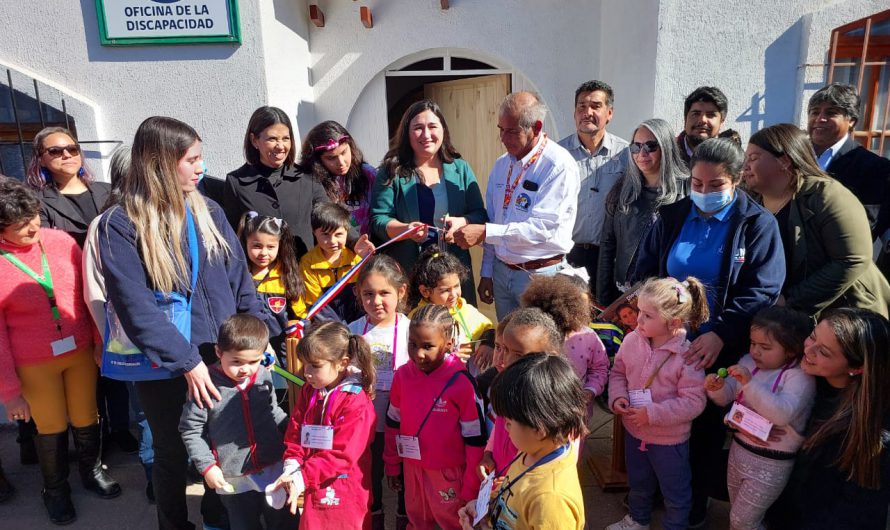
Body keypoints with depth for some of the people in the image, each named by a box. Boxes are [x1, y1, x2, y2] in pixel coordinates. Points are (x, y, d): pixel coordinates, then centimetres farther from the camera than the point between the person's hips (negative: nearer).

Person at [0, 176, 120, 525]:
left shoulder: (61, 242, -8)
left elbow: (88, 296, 2)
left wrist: (100, 343, 2)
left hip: (80, 351, 2)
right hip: (33, 365, -2)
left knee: (86, 418, 16)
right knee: (51, 427, 15)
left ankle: (92, 471, 43)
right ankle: (55, 489, 40)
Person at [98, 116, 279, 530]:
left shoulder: (208, 212, 3)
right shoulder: (119, 225, -11)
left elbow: (240, 280, 4)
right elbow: (136, 307, -17)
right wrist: (187, 361, -21)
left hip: (222, 356, 4)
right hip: (164, 369, -3)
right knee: (173, 455, 16)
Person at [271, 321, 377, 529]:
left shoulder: (356, 403, -19)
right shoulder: (308, 392, 3)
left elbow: (342, 454, -20)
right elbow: (294, 434, 4)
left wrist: (302, 478, -22)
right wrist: (291, 468, -12)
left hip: (344, 494, -5)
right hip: (314, 489, 6)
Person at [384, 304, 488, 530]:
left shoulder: (461, 383, -19)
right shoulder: (403, 375, -6)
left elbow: (475, 439, -14)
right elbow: (393, 423, 7)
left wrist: (470, 488, -9)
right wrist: (392, 465, 13)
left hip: (450, 472, -4)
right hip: (412, 467, 5)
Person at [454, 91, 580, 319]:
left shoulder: (559, 166, -15)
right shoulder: (501, 164, 8)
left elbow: (542, 228, -22)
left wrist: (484, 232, -25)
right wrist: (486, 273, 13)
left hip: (540, 275, -6)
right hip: (502, 272, 6)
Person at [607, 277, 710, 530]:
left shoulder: (687, 355, -27)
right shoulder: (632, 340, -12)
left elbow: (693, 402, -25)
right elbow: (618, 372, 3)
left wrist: (652, 414, -28)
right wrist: (617, 397, -15)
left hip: (669, 440, -5)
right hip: (634, 431, 5)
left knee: (675, 491, 20)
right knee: (638, 482, 30)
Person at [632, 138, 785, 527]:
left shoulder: (758, 224, -6)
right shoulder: (672, 216, 3)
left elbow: (762, 291, -14)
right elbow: (643, 274, 6)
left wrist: (720, 334, -26)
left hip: (720, 352, -2)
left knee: (706, 426, 13)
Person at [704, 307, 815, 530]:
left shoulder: (800, 377, -19)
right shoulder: (749, 362, -1)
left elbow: (783, 414, -34)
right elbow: (727, 397, 5)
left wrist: (750, 383, -40)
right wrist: (717, 388, -18)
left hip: (770, 463, -6)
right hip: (739, 448, 6)